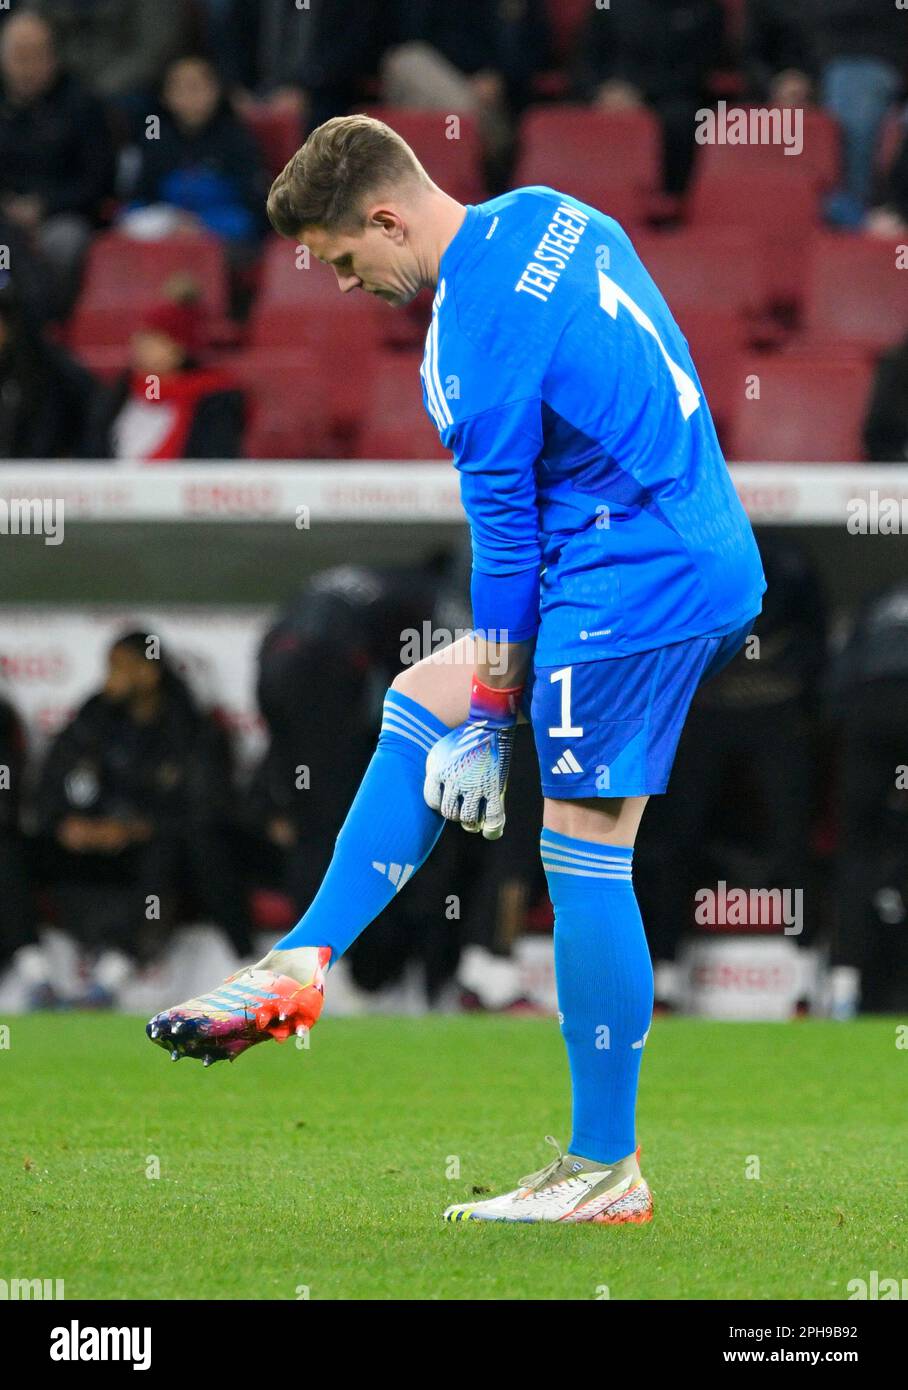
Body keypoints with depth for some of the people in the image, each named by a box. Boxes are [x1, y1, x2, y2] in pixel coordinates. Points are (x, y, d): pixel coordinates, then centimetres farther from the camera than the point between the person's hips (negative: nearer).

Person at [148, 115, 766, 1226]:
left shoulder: (474, 342, -18)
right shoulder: (548, 216, 9)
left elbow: (505, 537, -14)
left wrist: (489, 725, -6)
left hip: (637, 582, -10)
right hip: (707, 546, 10)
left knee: (583, 855, -6)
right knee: (417, 707, 13)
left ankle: (606, 1172, -1)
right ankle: (302, 966, 9)